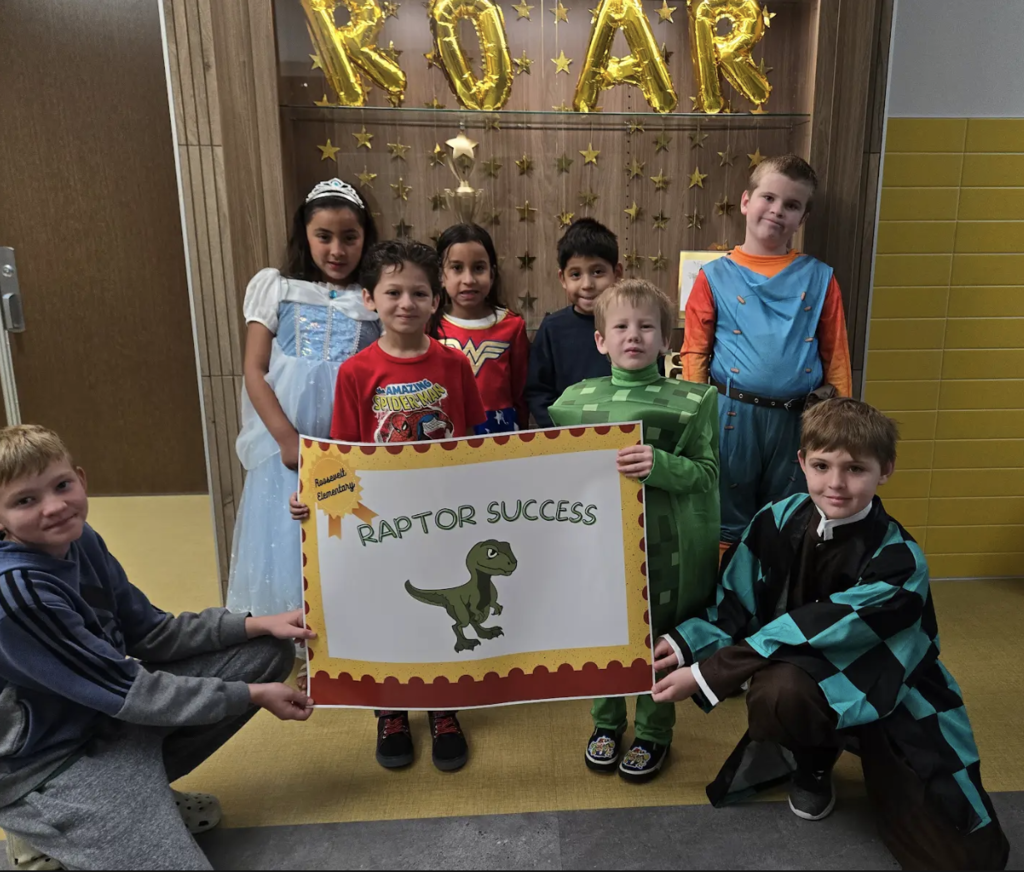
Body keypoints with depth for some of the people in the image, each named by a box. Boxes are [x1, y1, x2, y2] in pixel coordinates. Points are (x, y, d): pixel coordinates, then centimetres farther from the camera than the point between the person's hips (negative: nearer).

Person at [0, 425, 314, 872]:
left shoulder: (79, 539, -3)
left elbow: (150, 633, 4)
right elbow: (124, 691, -24)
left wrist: (256, 624, -6)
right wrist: (251, 695, -18)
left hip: (114, 710, 8)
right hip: (50, 763, -8)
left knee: (271, 650, 4)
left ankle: (138, 784, 7)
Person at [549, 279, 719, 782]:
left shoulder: (691, 401, -3)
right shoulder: (575, 400, 3)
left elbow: (707, 473, -8)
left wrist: (660, 465, -24)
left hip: (660, 546, -2)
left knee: (656, 639, 11)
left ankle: (653, 734, 34)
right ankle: (606, 722, 40)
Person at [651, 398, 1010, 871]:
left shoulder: (898, 561, -23)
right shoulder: (778, 521, -12)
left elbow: (813, 634, -29)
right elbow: (734, 605, -2)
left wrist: (707, 674, -31)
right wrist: (684, 643, -19)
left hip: (894, 701, -1)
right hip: (814, 683, 2)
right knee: (778, 688, -34)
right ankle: (814, 766, 4)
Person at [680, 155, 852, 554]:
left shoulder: (819, 278, 5)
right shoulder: (715, 276, 2)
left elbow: (836, 355, 7)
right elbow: (695, 352, 1)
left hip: (799, 419, 1)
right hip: (733, 415, -1)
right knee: (729, 525, 12)